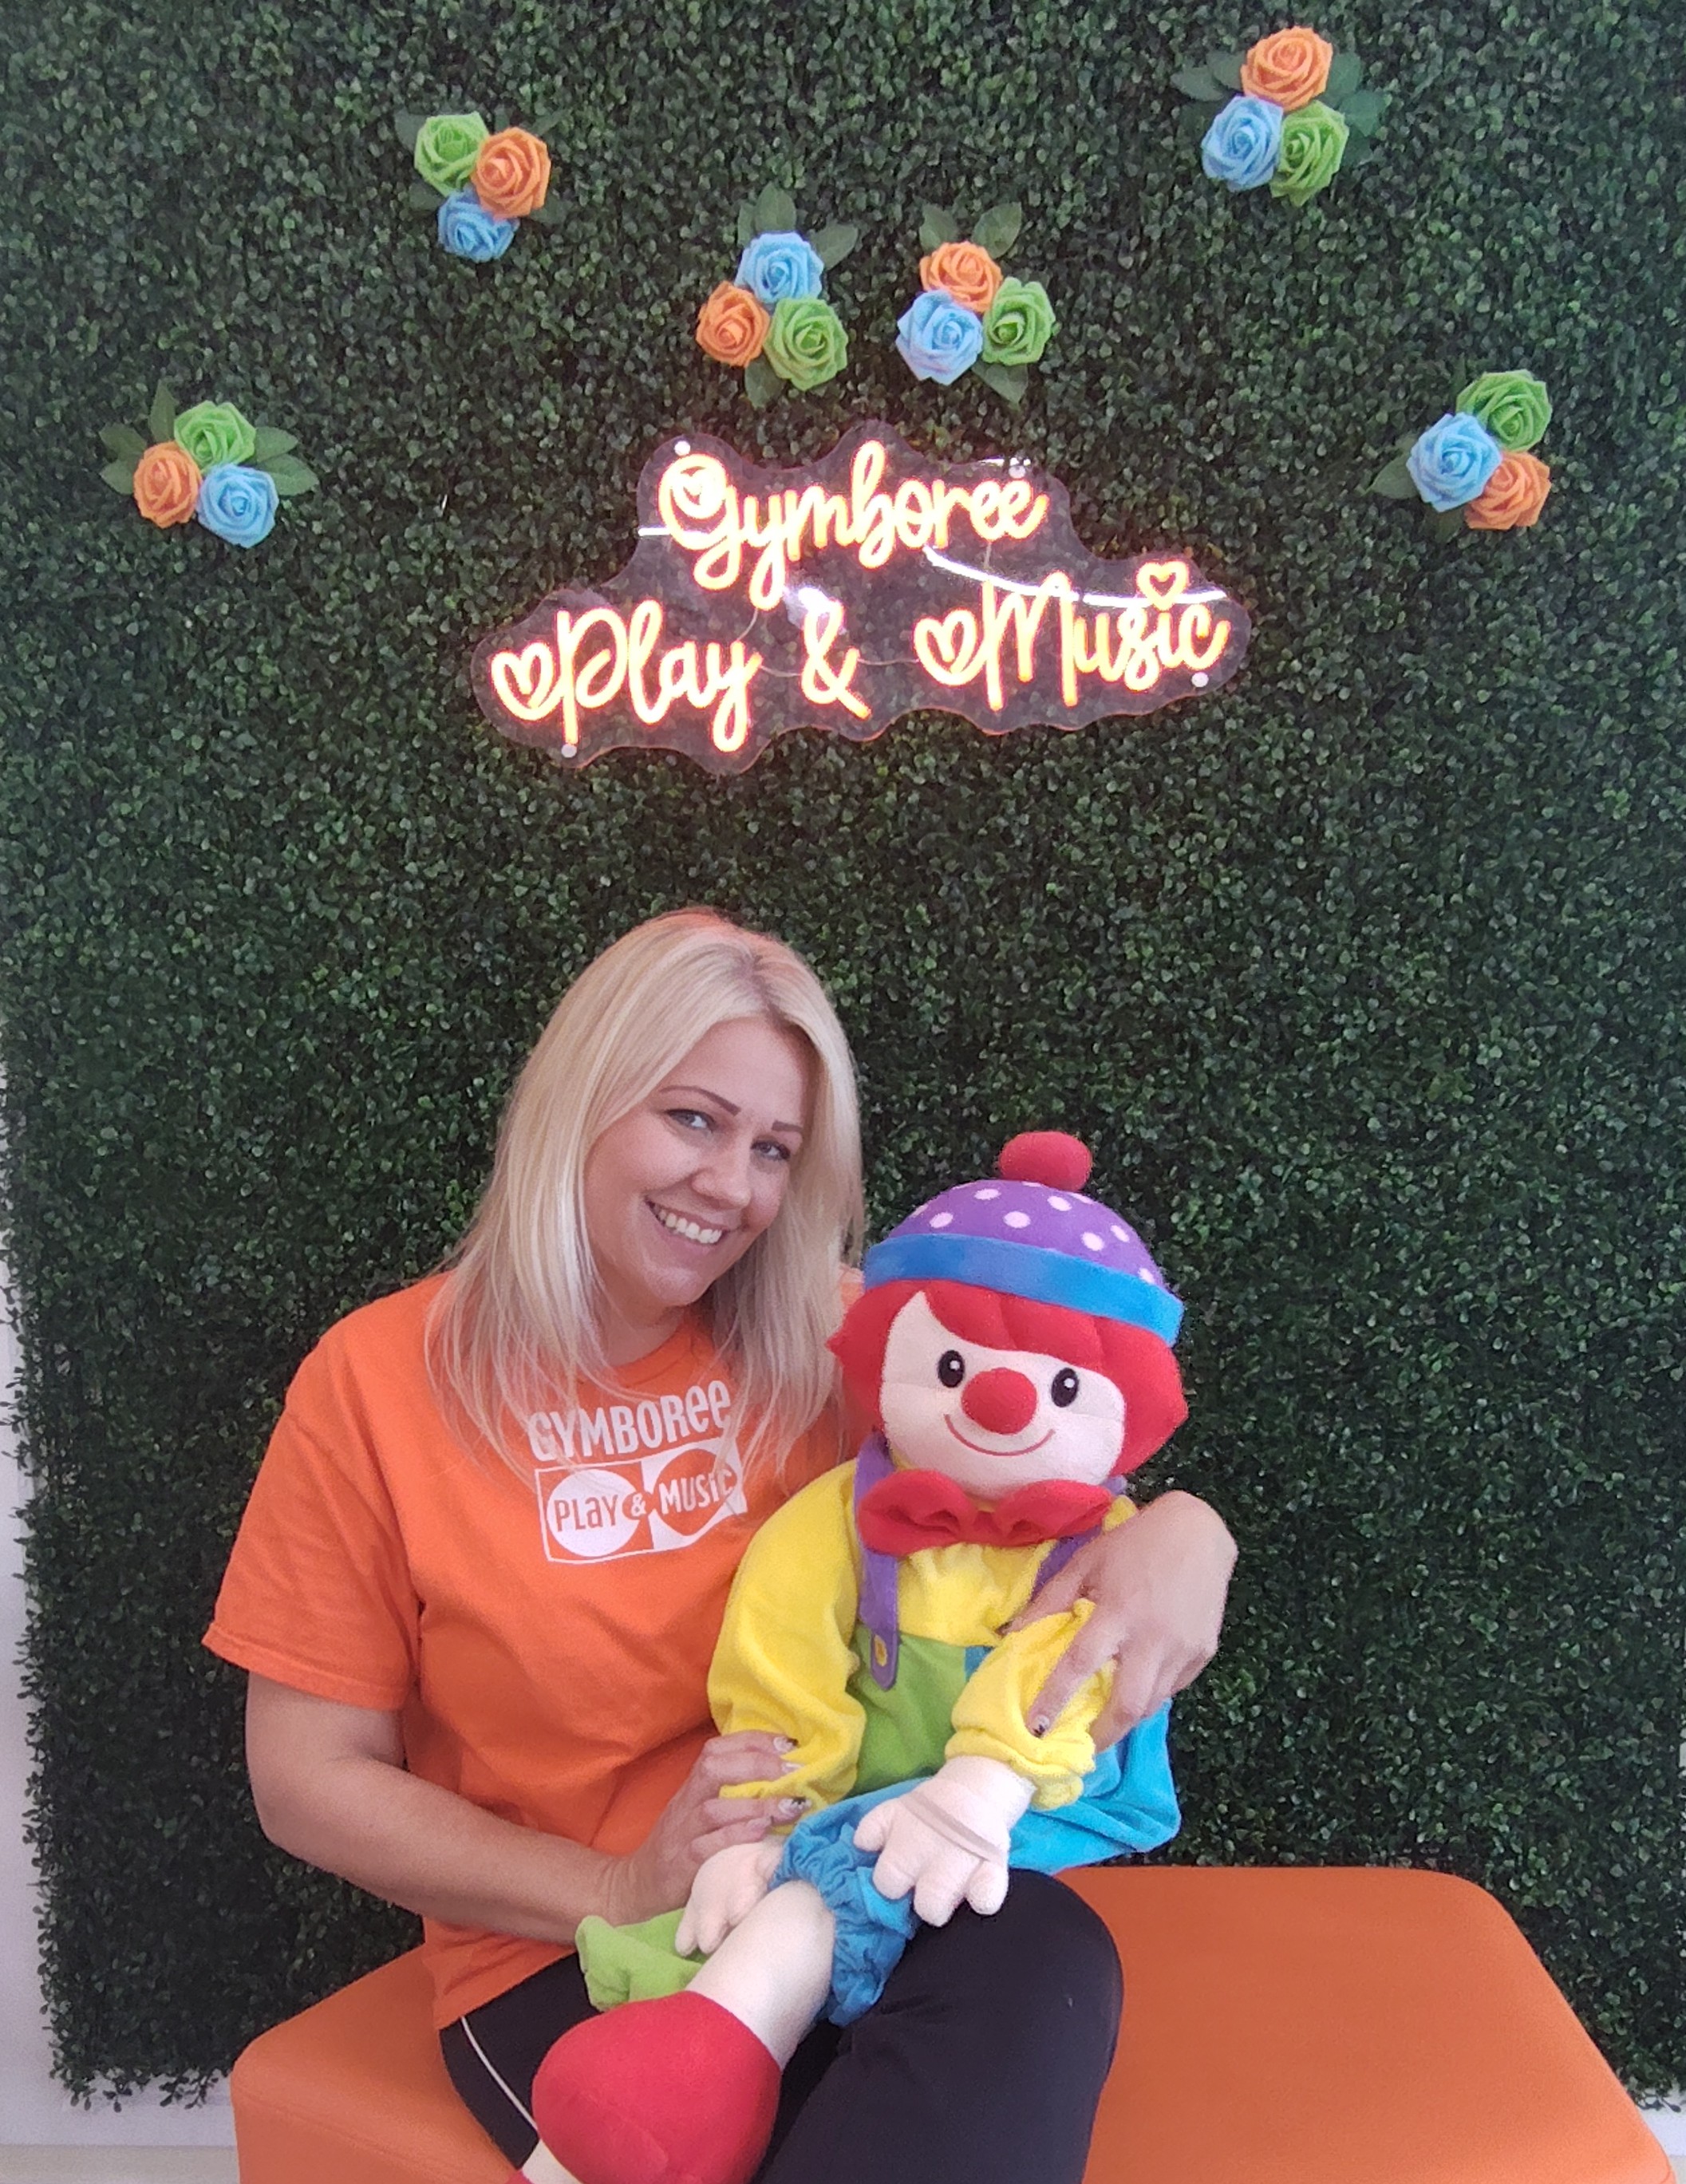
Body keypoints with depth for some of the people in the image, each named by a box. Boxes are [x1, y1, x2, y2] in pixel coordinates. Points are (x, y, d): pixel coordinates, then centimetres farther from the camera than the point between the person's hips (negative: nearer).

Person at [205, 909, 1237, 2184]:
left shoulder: (822, 1344, 2)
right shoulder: (381, 1380, -5)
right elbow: (310, 1781, -2)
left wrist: (1179, 1532, -18)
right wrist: (618, 1889, -13)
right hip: (565, 1955, -3)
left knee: (1044, 1956, -30)